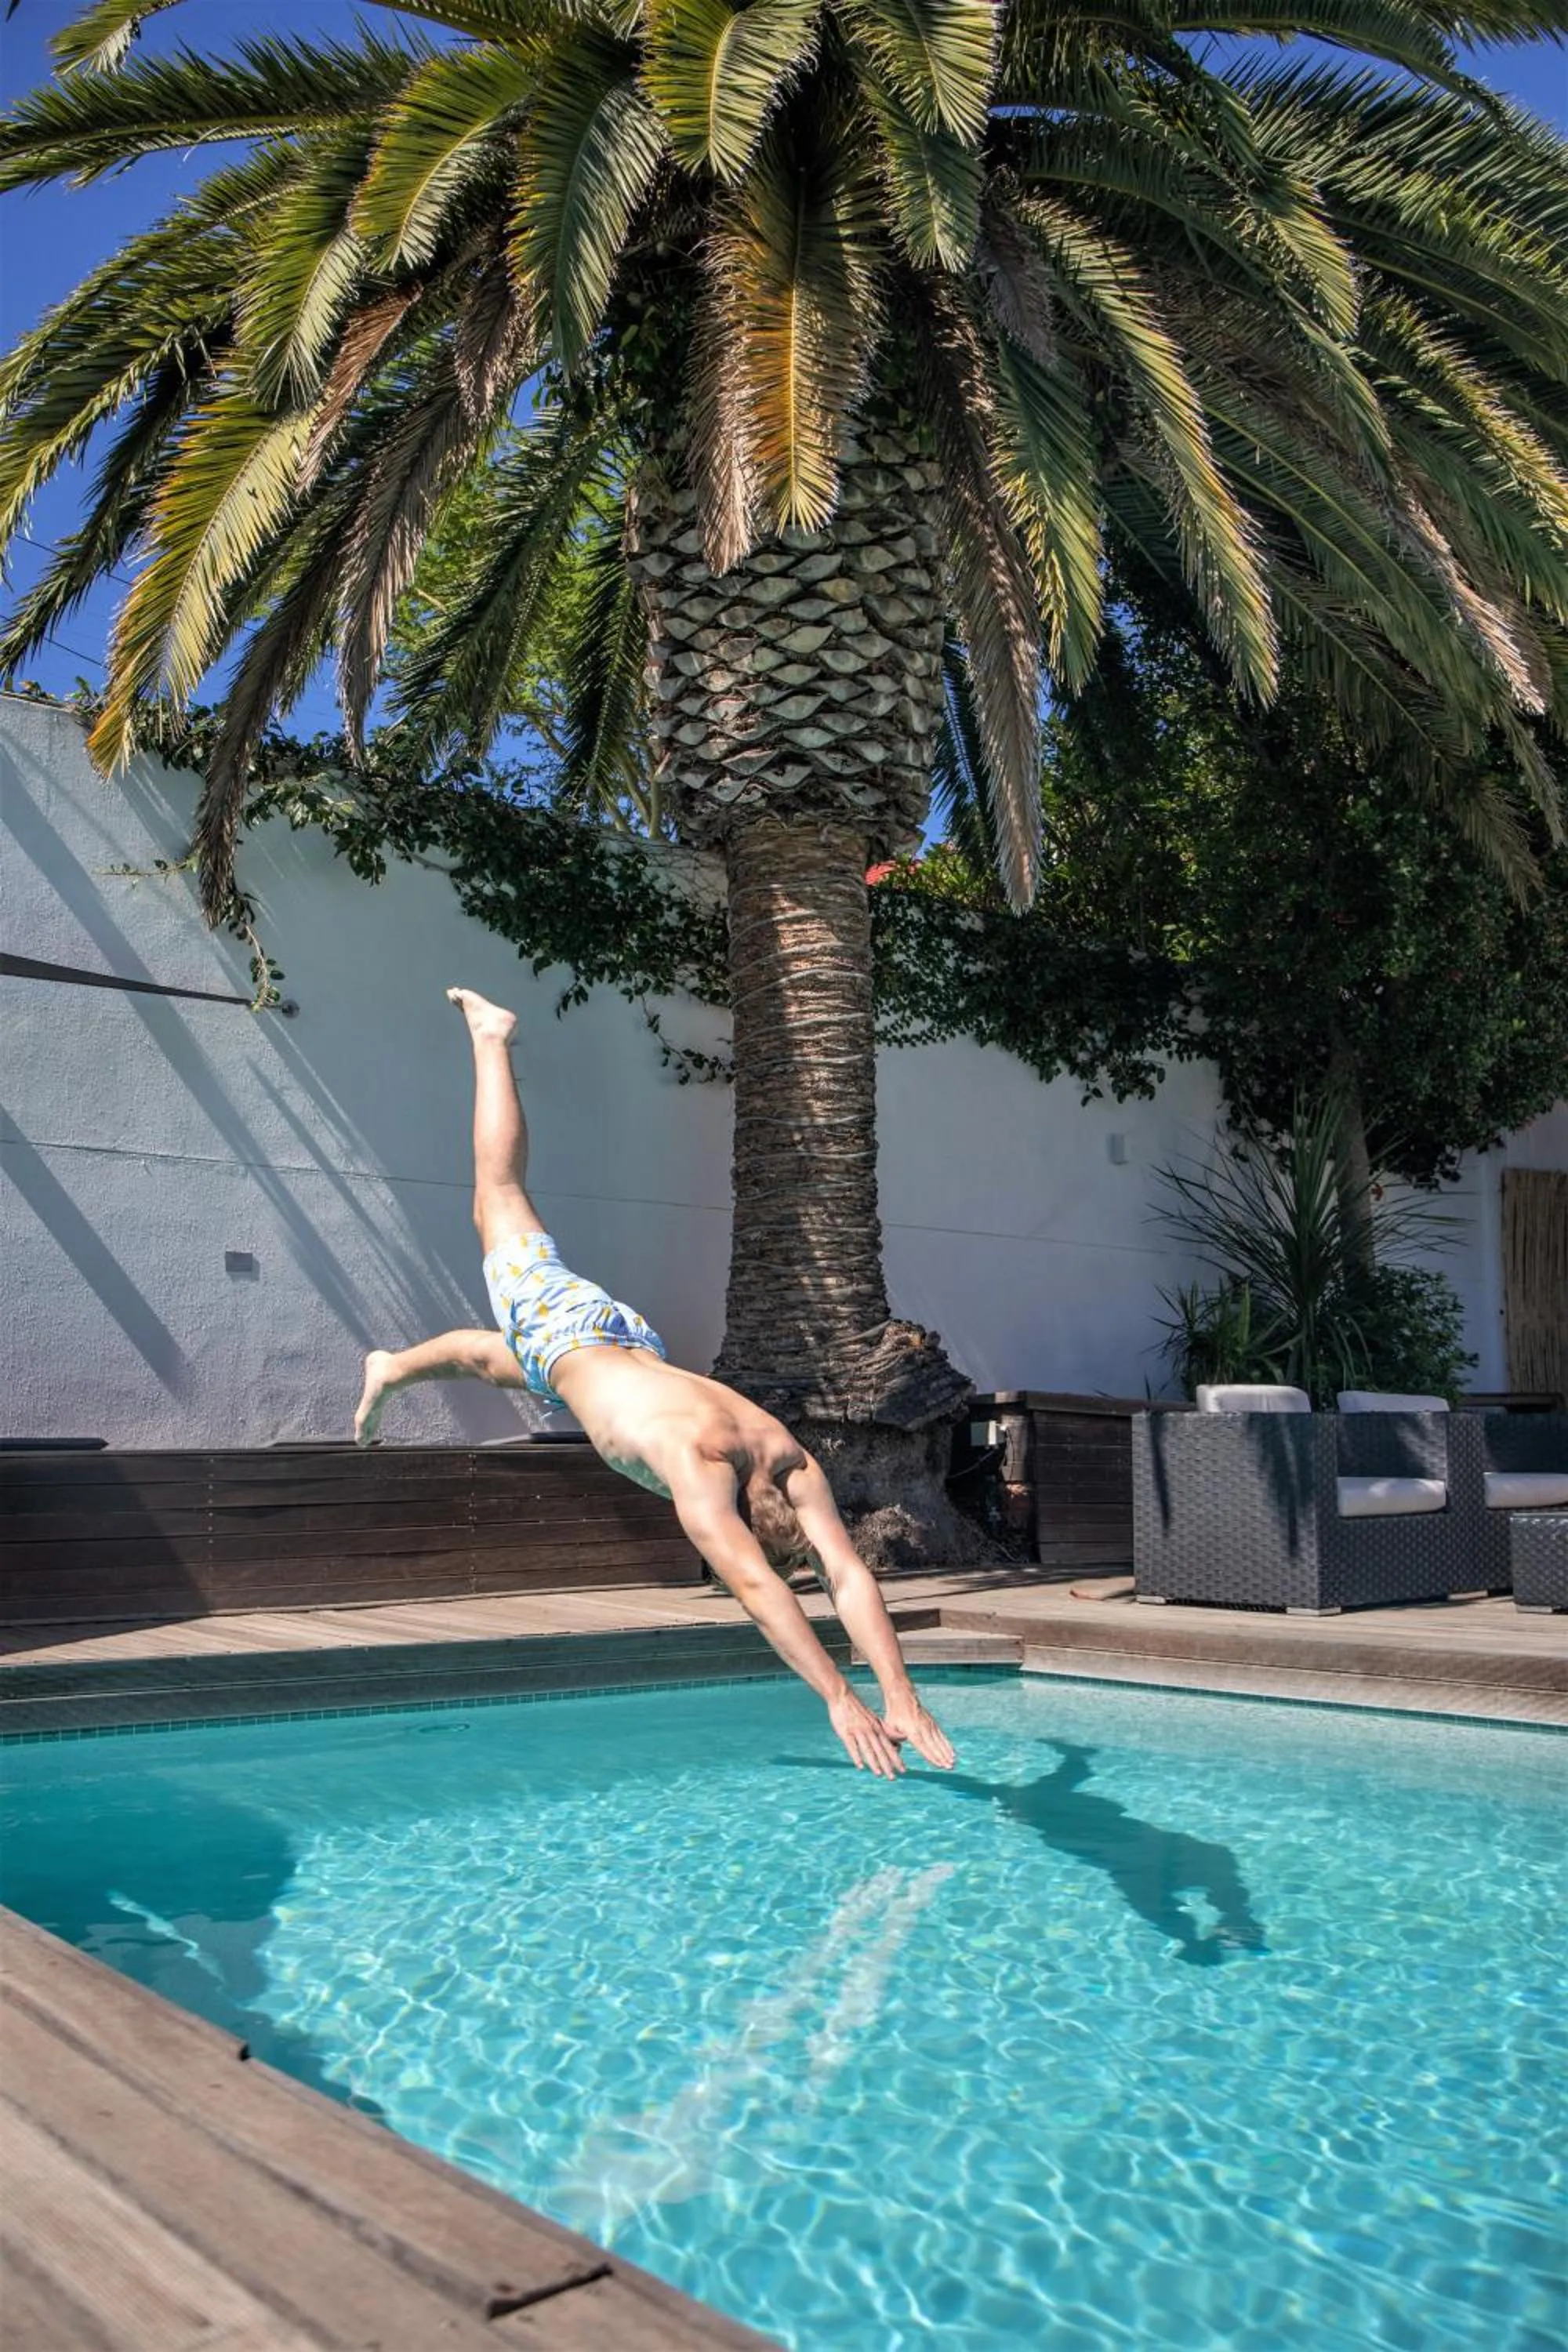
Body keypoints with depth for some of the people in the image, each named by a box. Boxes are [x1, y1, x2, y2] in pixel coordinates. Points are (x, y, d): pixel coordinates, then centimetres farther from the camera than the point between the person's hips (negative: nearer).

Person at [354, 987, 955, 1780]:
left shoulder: (793, 1465, -29)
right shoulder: (698, 1470, -44)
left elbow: (848, 1575, -32)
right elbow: (757, 1588, -52)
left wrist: (902, 1698, -40)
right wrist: (839, 1700, -55)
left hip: (630, 1345, 3)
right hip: (563, 1330, -3)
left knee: (490, 1361, 29)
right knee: (500, 1198, 18)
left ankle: (388, 1370, 59)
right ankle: (489, 1035, 37)